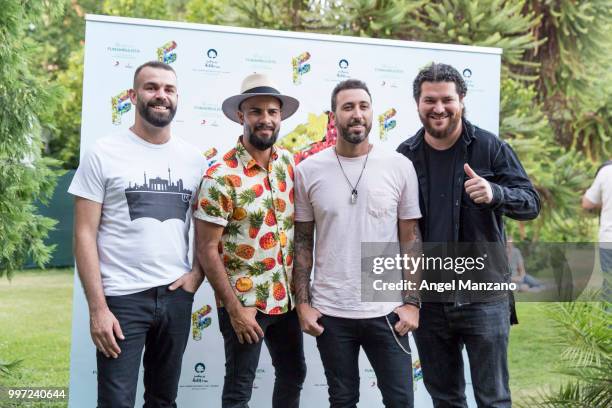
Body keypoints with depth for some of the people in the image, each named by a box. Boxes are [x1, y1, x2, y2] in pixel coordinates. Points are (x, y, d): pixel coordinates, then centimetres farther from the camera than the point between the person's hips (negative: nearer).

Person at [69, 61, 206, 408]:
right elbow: (85, 234, -7)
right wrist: (97, 307, -13)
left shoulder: (194, 158, 8)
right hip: (122, 298, -4)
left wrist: (198, 274, -1)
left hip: (177, 295, 4)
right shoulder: (104, 154, -4)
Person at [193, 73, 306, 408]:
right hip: (244, 301, -6)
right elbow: (207, 249, -16)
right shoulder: (221, 177, -17)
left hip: (287, 297, 6)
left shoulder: (289, 163, 2)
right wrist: (234, 308, -17)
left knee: (293, 374, 20)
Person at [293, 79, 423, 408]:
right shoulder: (308, 171, -2)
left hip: (386, 311, 0)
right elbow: (302, 243, 4)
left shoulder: (400, 166, -3)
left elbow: (411, 240, 1)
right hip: (330, 312, 1)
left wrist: (412, 302, -3)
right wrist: (302, 303, -2)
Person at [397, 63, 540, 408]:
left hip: (483, 297, -3)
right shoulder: (405, 156, 3)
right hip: (427, 298, 3)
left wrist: (495, 193, -28)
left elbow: (532, 203, -7)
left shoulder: (490, 147, -4)